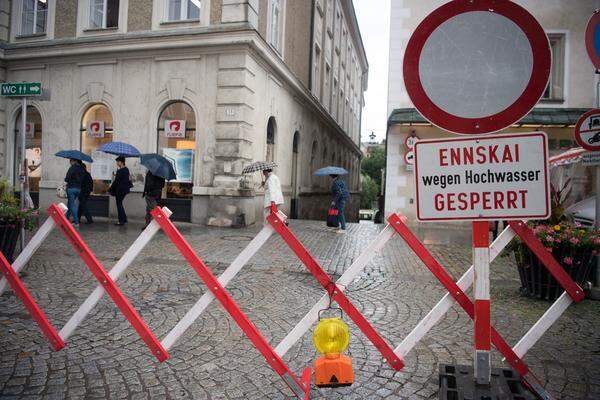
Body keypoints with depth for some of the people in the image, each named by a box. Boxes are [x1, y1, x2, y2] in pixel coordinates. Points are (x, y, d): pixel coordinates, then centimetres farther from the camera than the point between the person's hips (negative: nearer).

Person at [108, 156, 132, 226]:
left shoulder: (120, 171, -20)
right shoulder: (126, 170, 8)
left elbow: (116, 181, -18)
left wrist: (110, 189, -10)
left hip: (120, 190, -9)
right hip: (125, 189, 9)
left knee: (119, 205, 0)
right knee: (120, 204, 19)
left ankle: (121, 221, 4)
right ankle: (124, 219, 23)